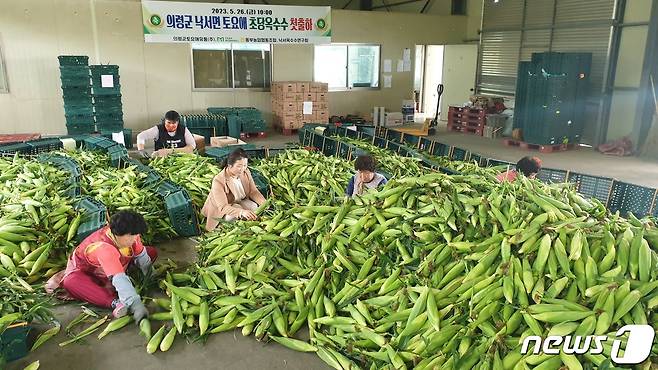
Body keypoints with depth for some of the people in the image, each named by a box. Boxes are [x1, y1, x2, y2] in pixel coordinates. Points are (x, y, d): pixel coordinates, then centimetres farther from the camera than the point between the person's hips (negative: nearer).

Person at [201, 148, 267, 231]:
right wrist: (242, 212, -56)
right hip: (220, 210, -5)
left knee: (254, 207, -22)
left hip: (239, 202, 5)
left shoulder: (245, 172, -17)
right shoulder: (218, 181, -34)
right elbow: (223, 207, -38)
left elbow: (253, 191, -9)